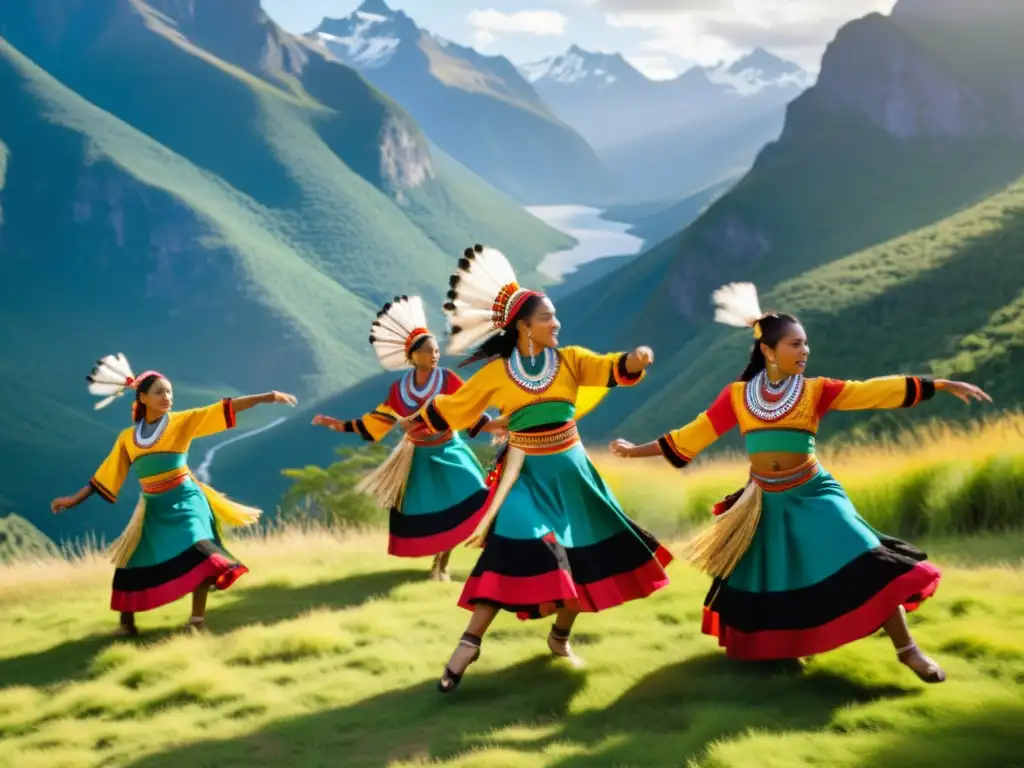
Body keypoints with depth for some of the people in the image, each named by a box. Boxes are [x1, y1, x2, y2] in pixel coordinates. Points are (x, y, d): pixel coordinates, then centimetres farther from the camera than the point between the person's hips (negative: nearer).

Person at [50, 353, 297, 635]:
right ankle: (127, 624, 21)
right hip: (153, 507, 4)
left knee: (197, 553, -23)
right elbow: (106, 475, 11)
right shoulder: (128, 437, 5)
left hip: (185, 500, -4)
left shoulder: (182, 421, -3)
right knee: (133, 562, 6)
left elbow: (225, 409, -10)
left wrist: (268, 397, -17)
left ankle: (197, 618, -19)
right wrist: (75, 499, 9)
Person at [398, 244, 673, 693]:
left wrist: (635, 360, -40)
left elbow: (612, 370, -18)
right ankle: (469, 644, -14)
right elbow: (452, 407, 8)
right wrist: (415, 422, 16)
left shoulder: (570, 361, -2)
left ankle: (560, 636, 28)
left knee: (585, 556, 6)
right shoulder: (496, 373, -5)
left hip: (571, 475, 3)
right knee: (512, 553, -19)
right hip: (526, 476, -3)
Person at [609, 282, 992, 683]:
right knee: (757, 580, 11)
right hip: (767, 501, 2)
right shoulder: (737, 396, -3)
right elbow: (694, 434, 4)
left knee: (864, 565, -15)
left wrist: (942, 384, -18)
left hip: (812, 495, -2)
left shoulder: (816, 391, -5)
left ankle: (907, 650, -9)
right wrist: (638, 450, 7)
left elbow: (874, 391, -12)